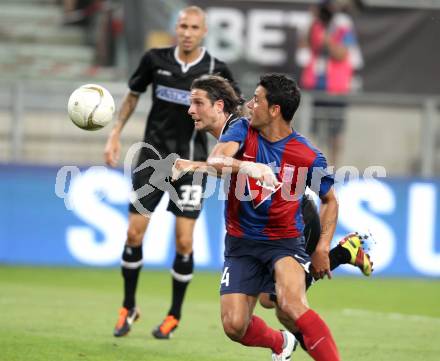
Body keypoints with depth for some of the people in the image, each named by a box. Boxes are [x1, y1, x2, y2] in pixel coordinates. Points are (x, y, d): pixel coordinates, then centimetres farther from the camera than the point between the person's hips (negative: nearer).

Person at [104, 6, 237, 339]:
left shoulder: (216, 71, -8)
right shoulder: (156, 60, -3)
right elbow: (133, 95, 14)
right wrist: (115, 134, 8)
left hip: (191, 160, -2)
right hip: (153, 155, 2)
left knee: (184, 242, -5)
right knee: (134, 234, -2)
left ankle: (174, 316, 13)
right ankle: (128, 308, 17)